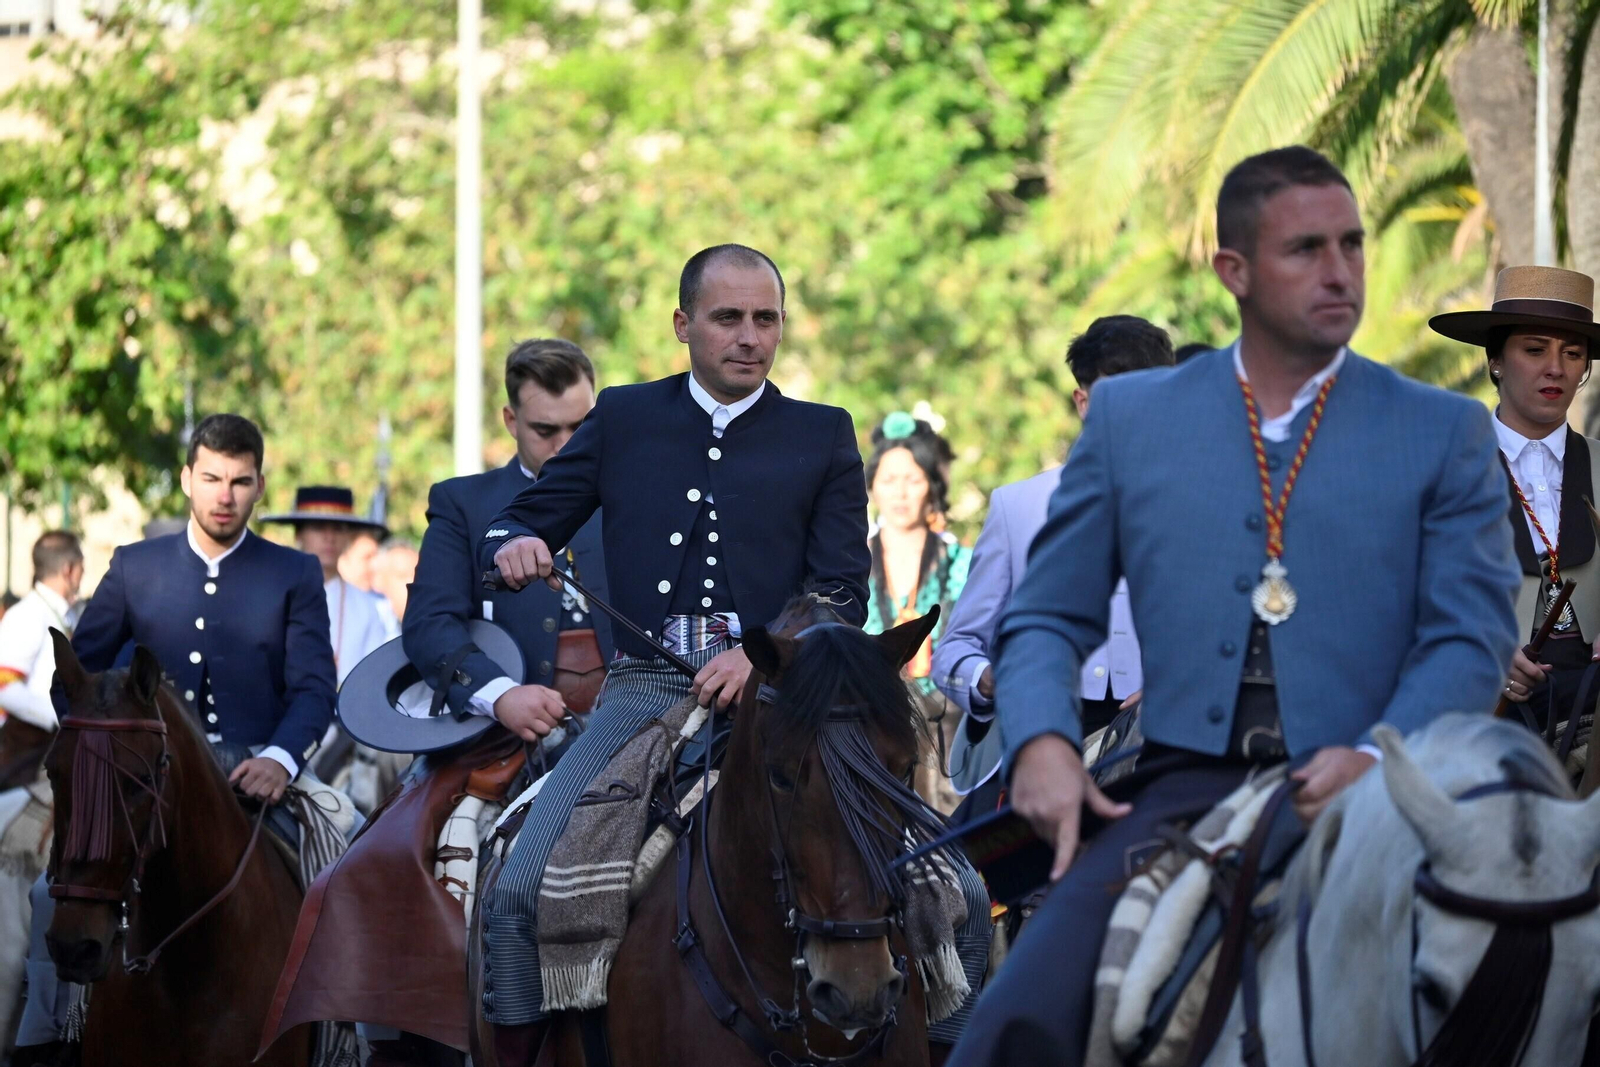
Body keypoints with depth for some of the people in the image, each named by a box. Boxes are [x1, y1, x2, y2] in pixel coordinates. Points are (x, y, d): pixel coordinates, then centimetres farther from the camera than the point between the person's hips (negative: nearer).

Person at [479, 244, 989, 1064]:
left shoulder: (824, 436, 13)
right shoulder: (623, 420, 16)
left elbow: (842, 592, 5)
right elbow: (517, 525, 19)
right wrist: (514, 547, -7)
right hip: (645, 693, 1)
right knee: (516, 894, -16)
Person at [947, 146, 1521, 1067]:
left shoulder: (1446, 434, 12)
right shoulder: (1129, 417, 16)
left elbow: (1472, 638, 4)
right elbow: (1050, 619, 17)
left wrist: (1377, 756, -15)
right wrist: (1041, 739, -5)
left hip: (1359, 803, -1)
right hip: (1185, 787, 1)